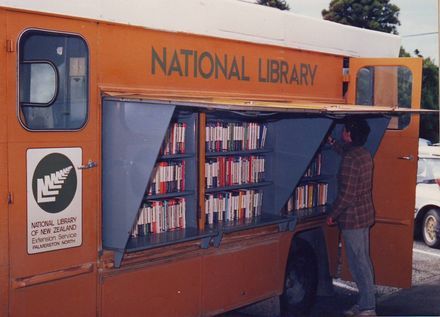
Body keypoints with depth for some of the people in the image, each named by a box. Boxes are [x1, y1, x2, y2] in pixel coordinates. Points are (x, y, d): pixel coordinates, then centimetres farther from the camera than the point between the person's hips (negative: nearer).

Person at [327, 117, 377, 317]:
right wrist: (333, 144, 39)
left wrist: (333, 215, -11)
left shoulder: (350, 160, -22)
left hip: (352, 218, -10)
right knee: (363, 261, 15)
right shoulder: (364, 154, 7)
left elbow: (346, 194, -23)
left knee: (358, 263, -2)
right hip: (365, 214, 10)